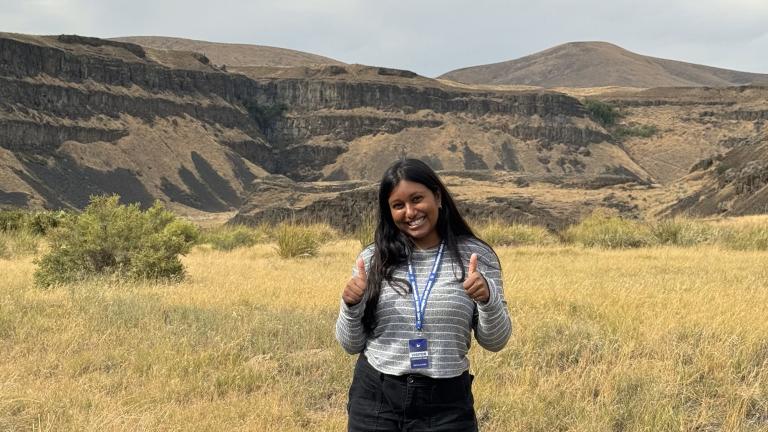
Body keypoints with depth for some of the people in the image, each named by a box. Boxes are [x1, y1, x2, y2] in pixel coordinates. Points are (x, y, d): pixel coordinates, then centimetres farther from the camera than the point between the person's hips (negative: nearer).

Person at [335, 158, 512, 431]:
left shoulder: (475, 256, -2)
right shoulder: (372, 259, 0)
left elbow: (494, 342, 0)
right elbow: (351, 345, 5)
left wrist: (488, 299, -17)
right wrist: (351, 306, -13)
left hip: (446, 404, -1)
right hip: (375, 399, 1)